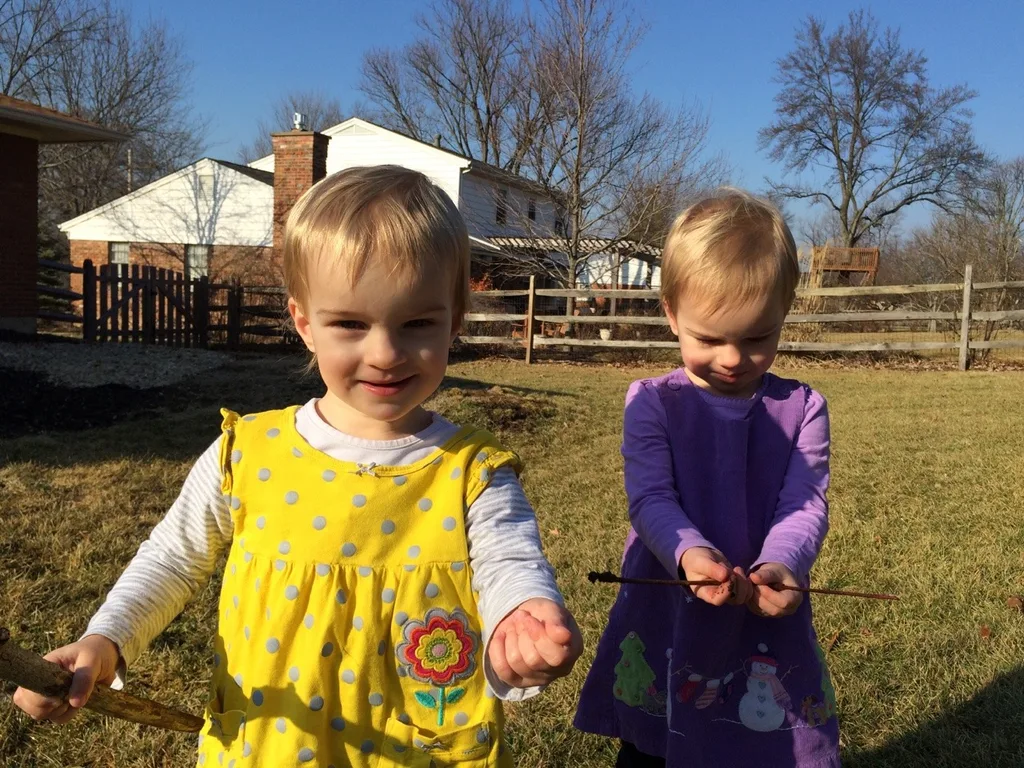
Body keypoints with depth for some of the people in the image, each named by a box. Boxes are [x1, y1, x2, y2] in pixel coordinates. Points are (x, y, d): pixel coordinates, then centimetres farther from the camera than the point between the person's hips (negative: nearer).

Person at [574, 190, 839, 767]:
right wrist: (688, 552, -34)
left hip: (766, 617, 1)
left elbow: (806, 504, -9)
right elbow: (651, 499, -14)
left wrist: (779, 563, -30)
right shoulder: (653, 403, -6)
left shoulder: (802, 409, -2)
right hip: (665, 616, 0)